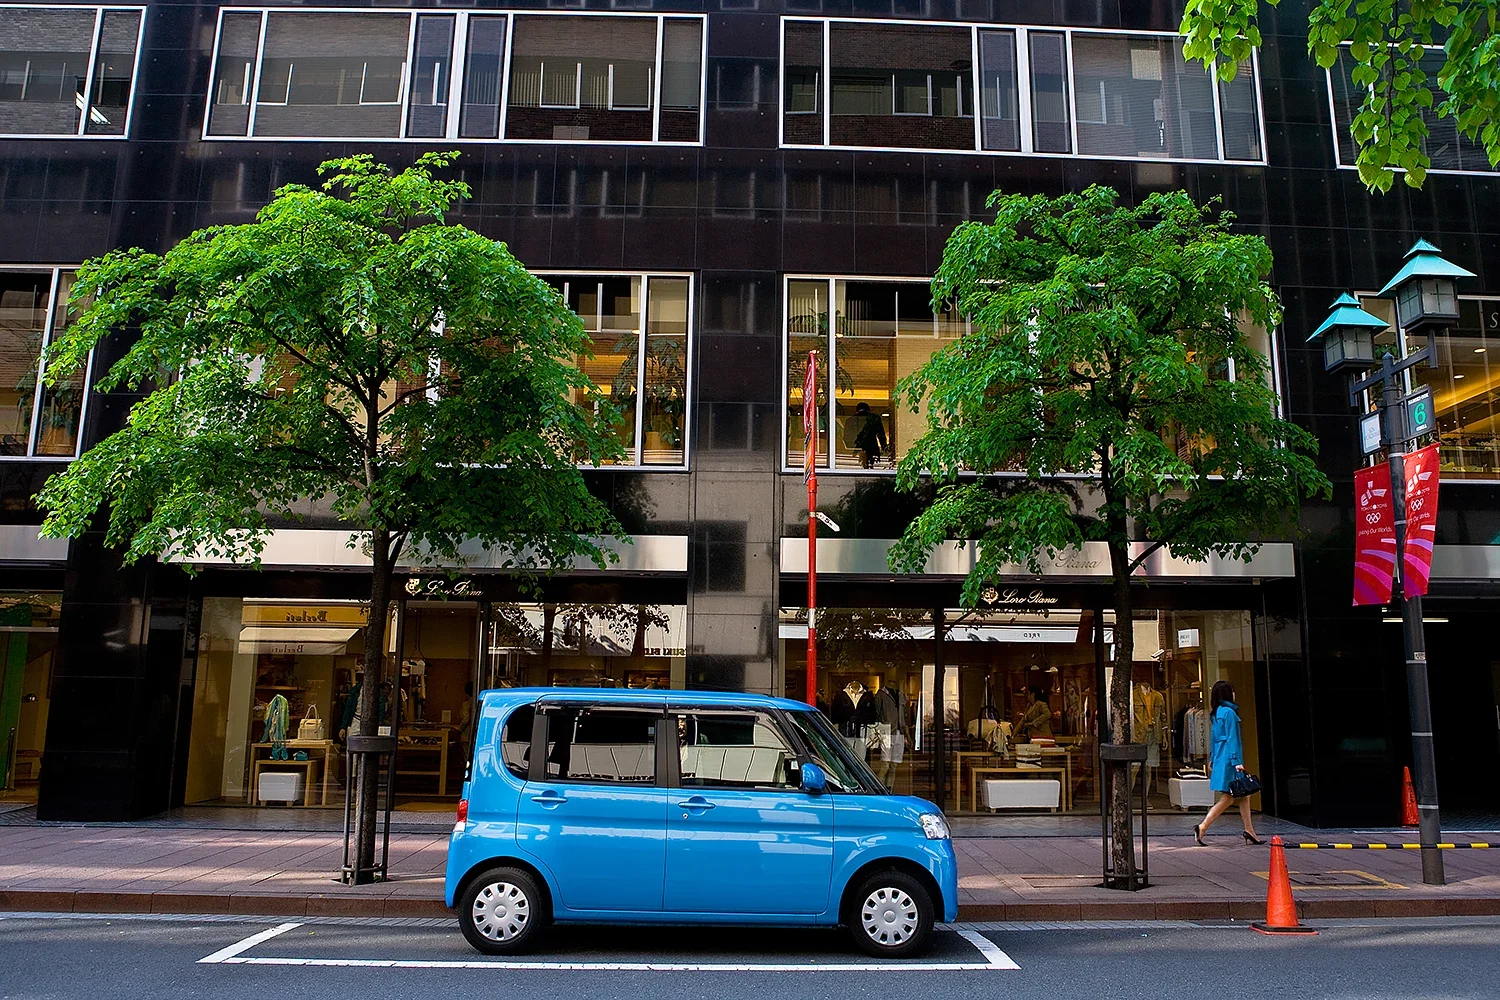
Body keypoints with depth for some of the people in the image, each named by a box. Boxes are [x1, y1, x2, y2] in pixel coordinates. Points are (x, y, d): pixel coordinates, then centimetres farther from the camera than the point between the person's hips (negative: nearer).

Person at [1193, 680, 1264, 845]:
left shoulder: (1217, 713, 15)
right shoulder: (1229, 712, -13)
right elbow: (1231, 738, -16)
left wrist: (1212, 760, 23)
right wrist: (1236, 761, -18)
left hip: (1220, 758, 9)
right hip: (1229, 760, -9)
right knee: (1227, 797, -6)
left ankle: (1250, 833, 13)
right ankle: (1202, 827, -10)